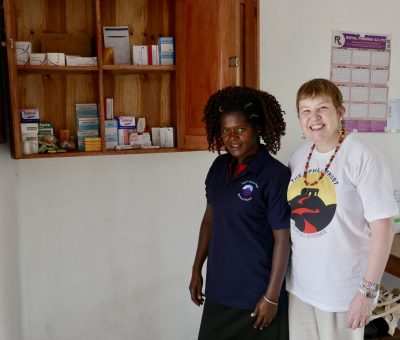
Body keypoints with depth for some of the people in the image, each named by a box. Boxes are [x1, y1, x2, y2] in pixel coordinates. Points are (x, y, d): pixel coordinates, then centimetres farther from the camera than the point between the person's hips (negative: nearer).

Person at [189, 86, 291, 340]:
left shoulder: (275, 175, -16)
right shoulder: (219, 166, 2)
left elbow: (283, 239, -14)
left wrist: (272, 296, -13)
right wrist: (197, 269, 11)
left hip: (256, 293, -5)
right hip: (219, 289, 5)